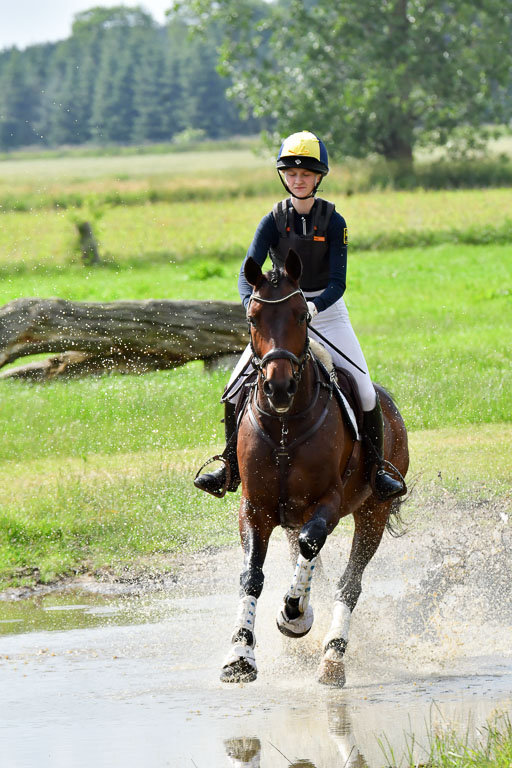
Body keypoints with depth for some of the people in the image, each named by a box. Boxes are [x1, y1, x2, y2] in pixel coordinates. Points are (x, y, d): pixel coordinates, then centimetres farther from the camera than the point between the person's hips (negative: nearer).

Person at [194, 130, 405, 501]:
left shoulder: (333, 222, -9)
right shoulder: (273, 221, -5)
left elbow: (338, 282, -15)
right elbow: (248, 272, -15)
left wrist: (314, 306, -36)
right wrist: (252, 302, -38)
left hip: (327, 312, -2)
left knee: (364, 392, -15)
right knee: (235, 390, -9)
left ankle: (377, 467, 3)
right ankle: (232, 468, 6)